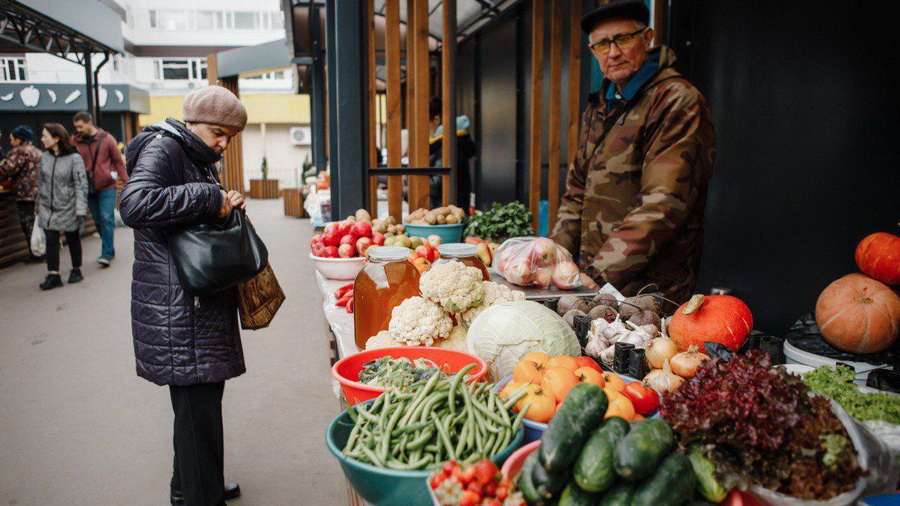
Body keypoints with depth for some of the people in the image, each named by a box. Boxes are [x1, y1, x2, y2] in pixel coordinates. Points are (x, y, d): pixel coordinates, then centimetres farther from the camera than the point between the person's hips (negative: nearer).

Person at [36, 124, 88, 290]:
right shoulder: (44, 158, 6)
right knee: (51, 240, -4)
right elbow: (40, 183, 15)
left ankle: (76, 270, 25)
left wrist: (80, 209, -18)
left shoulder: (74, 158, -10)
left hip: (68, 207, -4)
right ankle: (53, 275, -2)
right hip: (48, 207, 4)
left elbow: (81, 184, -12)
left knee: (72, 239, 9)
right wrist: (38, 206, 16)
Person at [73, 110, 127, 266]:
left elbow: (118, 161, 4)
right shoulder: (76, 142, 5)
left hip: (107, 186, -3)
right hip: (89, 188, 4)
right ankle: (110, 249, 21)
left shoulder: (106, 138, -1)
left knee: (107, 219, -8)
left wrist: (125, 180, -1)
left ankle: (107, 253, -5)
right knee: (98, 220, 9)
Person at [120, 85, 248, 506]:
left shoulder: (195, 158, 20)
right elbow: (134, 205, -29)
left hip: (199, 302, 10)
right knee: (197, 403, -5)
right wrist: (209, 198, -25)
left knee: (201, 396, 17)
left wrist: (226, 204, 4)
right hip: (174, 306, -10)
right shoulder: (162, 149, -11)